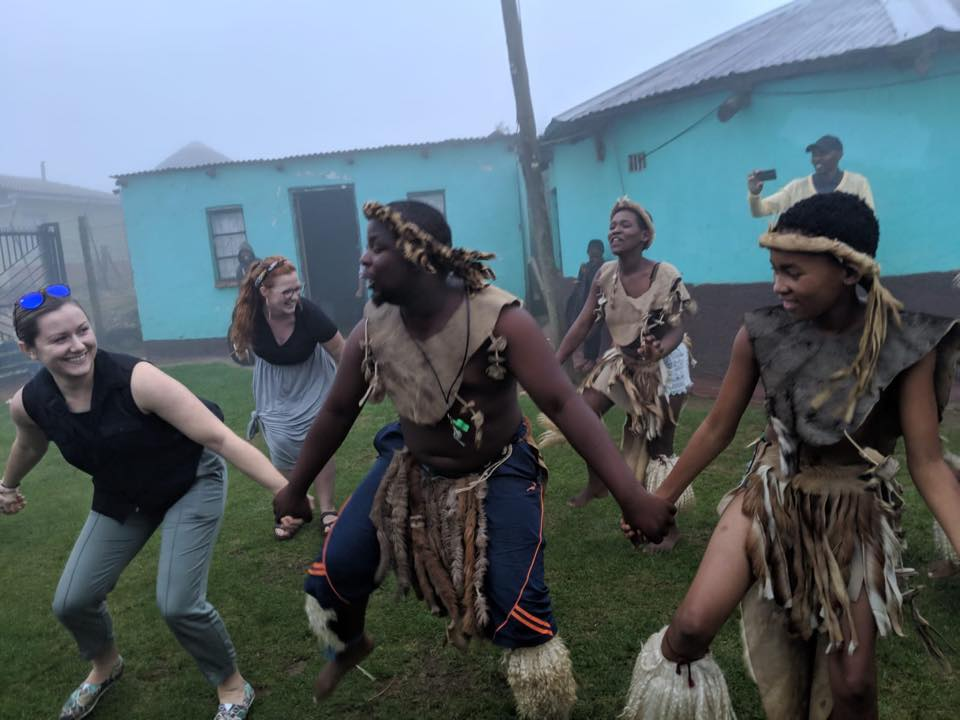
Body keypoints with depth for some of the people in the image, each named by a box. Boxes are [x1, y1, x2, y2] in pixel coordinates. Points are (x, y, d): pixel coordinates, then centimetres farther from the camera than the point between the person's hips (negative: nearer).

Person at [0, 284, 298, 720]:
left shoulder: (137, 379, -34)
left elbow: (219, 437, -36)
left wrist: (287, 490, -41)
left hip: (193, 484, -5)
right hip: (121, 496, 5)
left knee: (178, 604, -14)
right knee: (71, 602, 6)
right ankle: (106, 665, 41)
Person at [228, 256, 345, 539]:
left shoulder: (308, 313, -35)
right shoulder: (249, 315, -27)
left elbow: (342, 353, -22)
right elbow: (246, 344, -2)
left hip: (312, 380, -2)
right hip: (274, 385, 2)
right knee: (281, 446, -1)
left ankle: (327, 509, 14)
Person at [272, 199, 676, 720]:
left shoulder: (501, 321, -29)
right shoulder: (370, 333, -14)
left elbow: (564, 405, -32)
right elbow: (336, 413, 0)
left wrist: (631, 496, -38)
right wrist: (294, 490, 11)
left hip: (498, 473, -4)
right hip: (409, 468, 4)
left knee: (518, 608, -12)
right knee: (333, 570, 2)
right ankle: (349, 645, 40)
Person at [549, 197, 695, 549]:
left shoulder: (665, 275, -22)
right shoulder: (605, 274, -8)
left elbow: (676, 330, -22)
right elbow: (583, 323, -6)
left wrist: (656, 351, -45)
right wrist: (553, 364, -11)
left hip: (664, 366, -5)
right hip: (622, 360, 5)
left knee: (658, 447, 2)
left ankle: (668, 526, 20)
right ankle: (597, 481, 16)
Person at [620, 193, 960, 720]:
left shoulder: (906, 345, -17)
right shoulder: (760, 334, -14)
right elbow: (717, 429, -3)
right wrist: (660, 498, 4)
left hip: (859, 515, 0)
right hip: (771, 496, 0)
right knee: (692, 626, -17)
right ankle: (672, 669, 17)